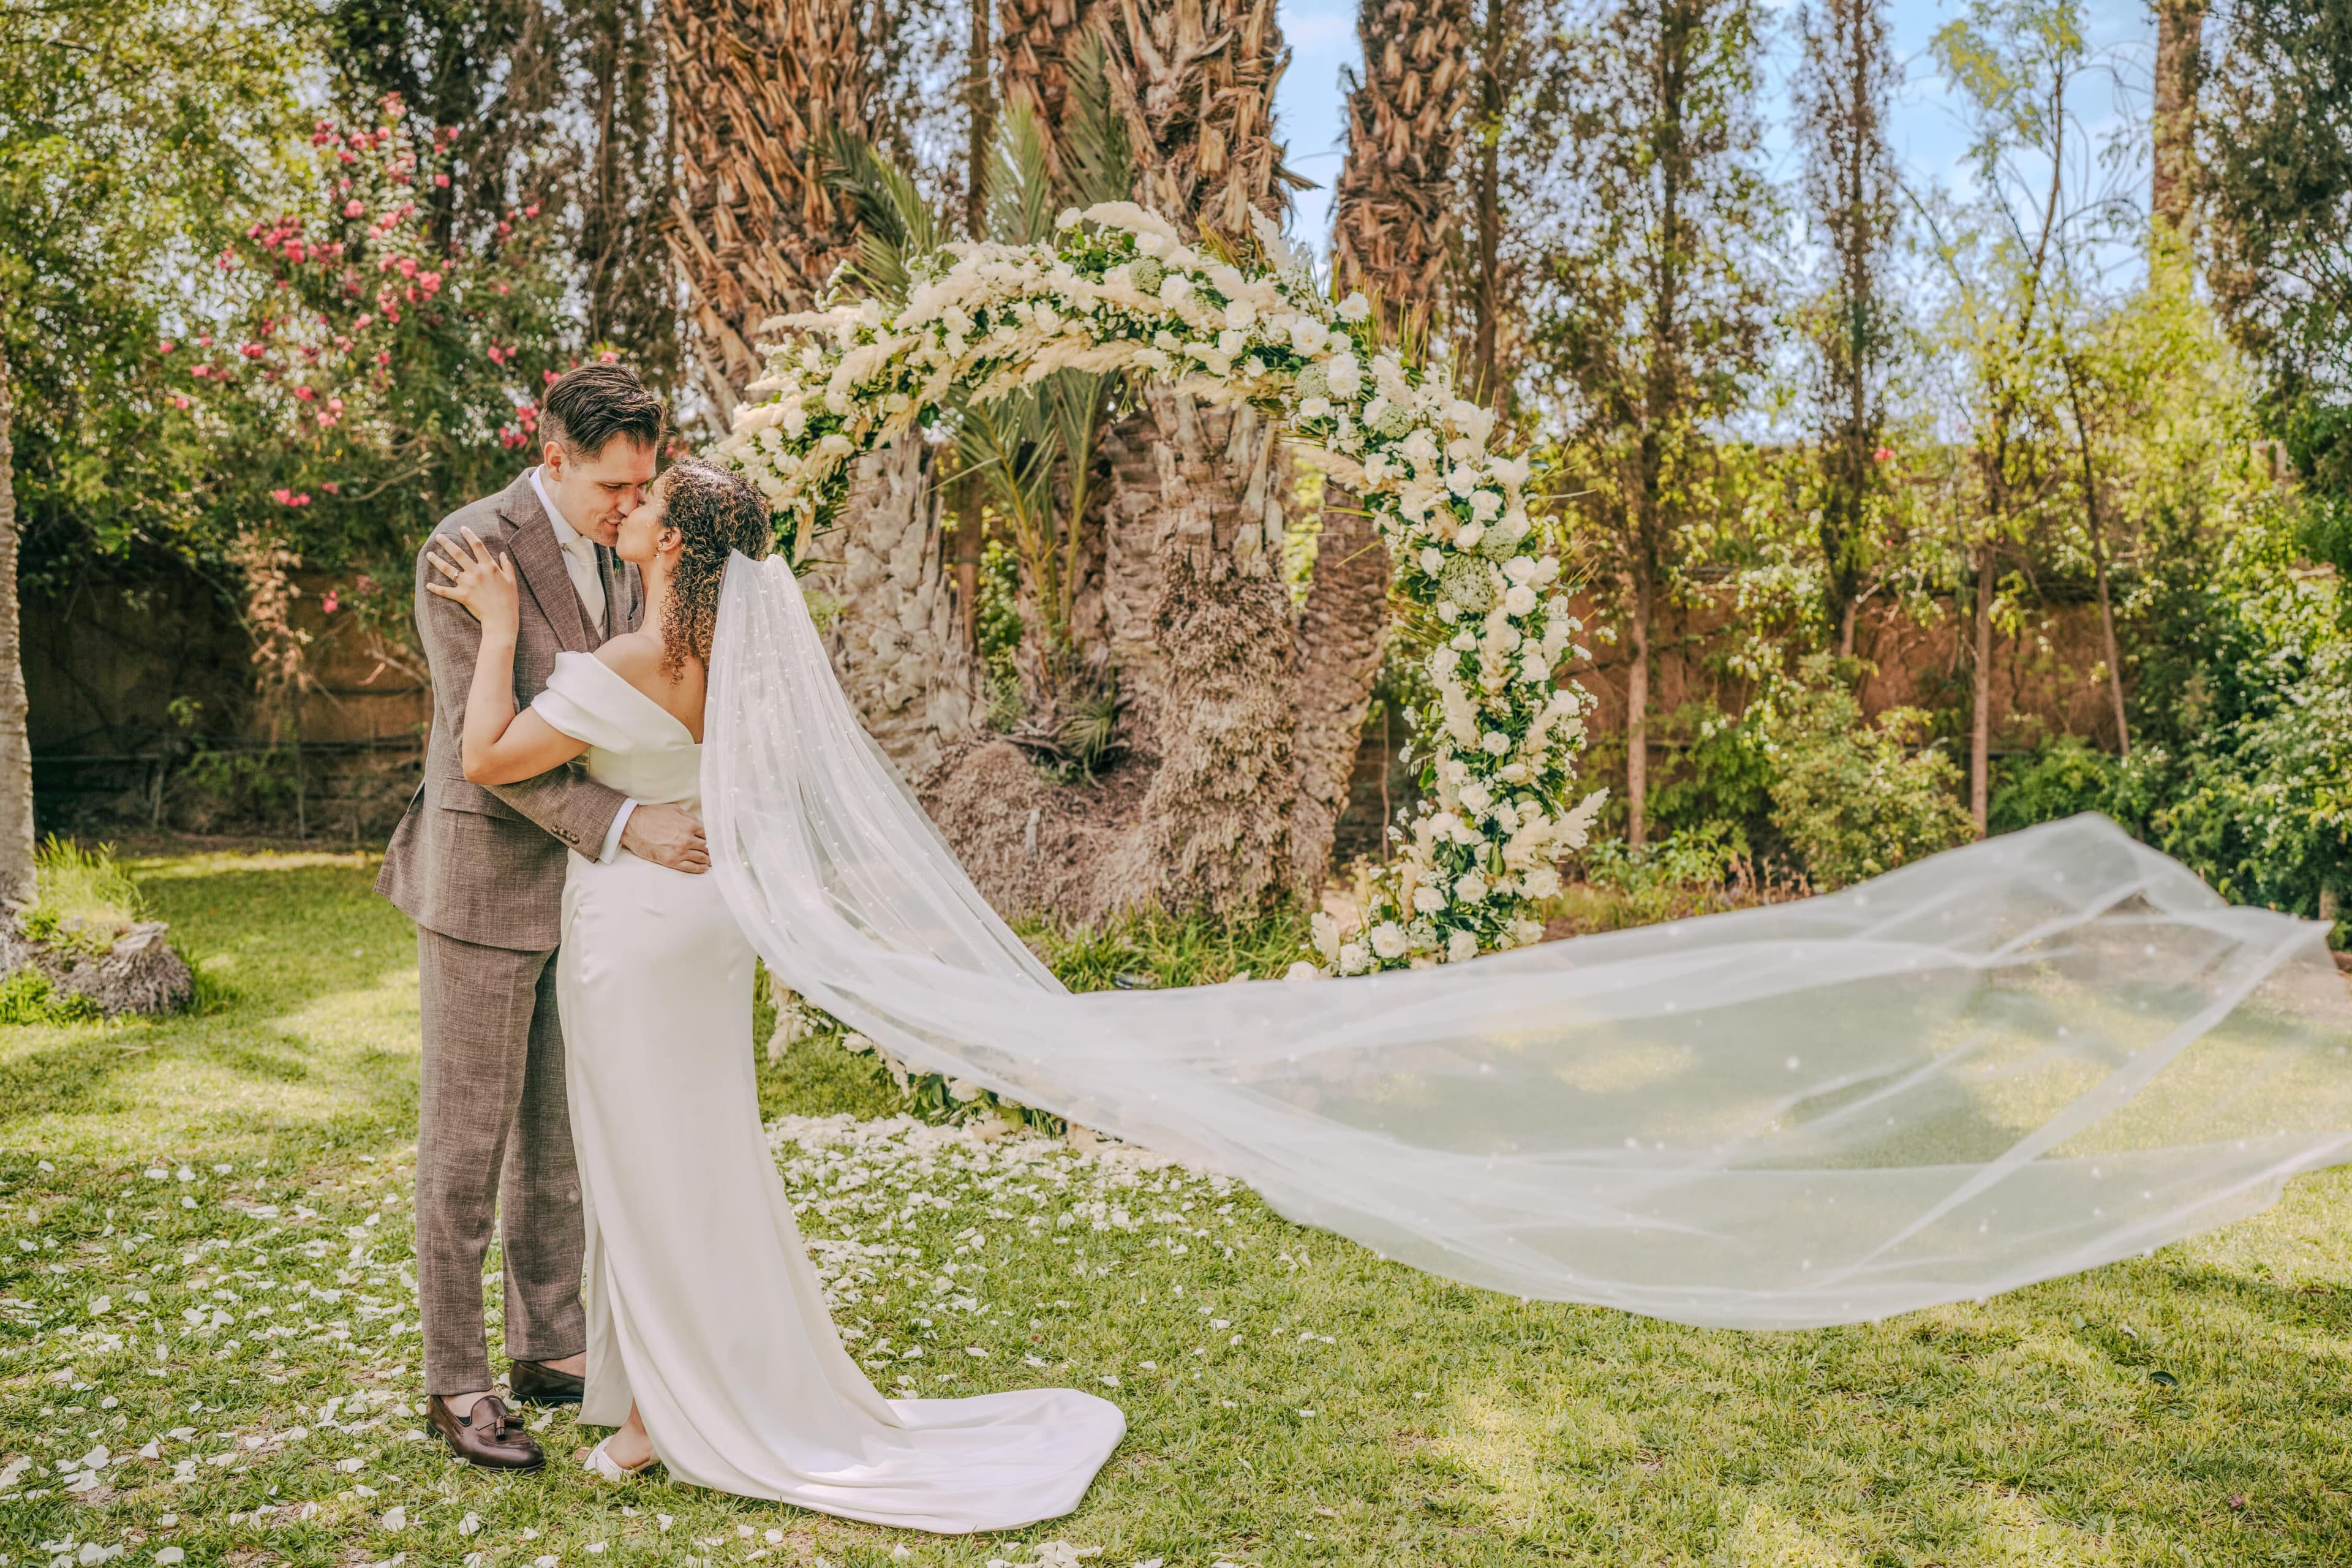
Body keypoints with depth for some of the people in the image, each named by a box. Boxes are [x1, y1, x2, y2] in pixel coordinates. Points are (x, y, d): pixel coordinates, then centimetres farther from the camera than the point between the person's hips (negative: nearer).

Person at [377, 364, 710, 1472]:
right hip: (484, 882, -7)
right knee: (466, 1142, 3)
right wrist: (626, 828, -31)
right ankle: (456, 1384, 15)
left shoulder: (619, 553, 6)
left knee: (557, 1130, 15)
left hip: (580, 882, 7)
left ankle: (550, 1349, 28)